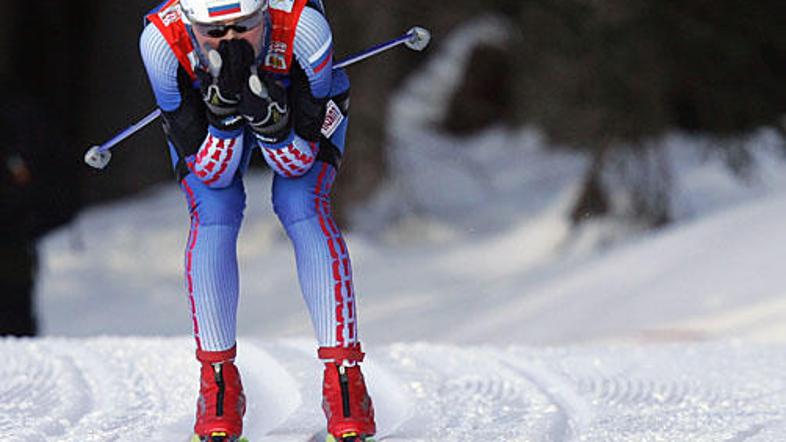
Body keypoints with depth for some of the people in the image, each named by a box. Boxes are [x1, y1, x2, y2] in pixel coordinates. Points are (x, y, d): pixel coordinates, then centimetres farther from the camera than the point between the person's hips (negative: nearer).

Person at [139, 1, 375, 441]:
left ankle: (344, 379, -16)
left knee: (302, 205, -22)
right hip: (200, 105, 1)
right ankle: (219, 384, -6)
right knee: (214, 214, -20)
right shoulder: (162, 40, -38)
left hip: (300, 96, -1)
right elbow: (209, 171, -31)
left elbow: (301, 163, -30)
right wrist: (225, 107, -48)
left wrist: (267, 115, -49)